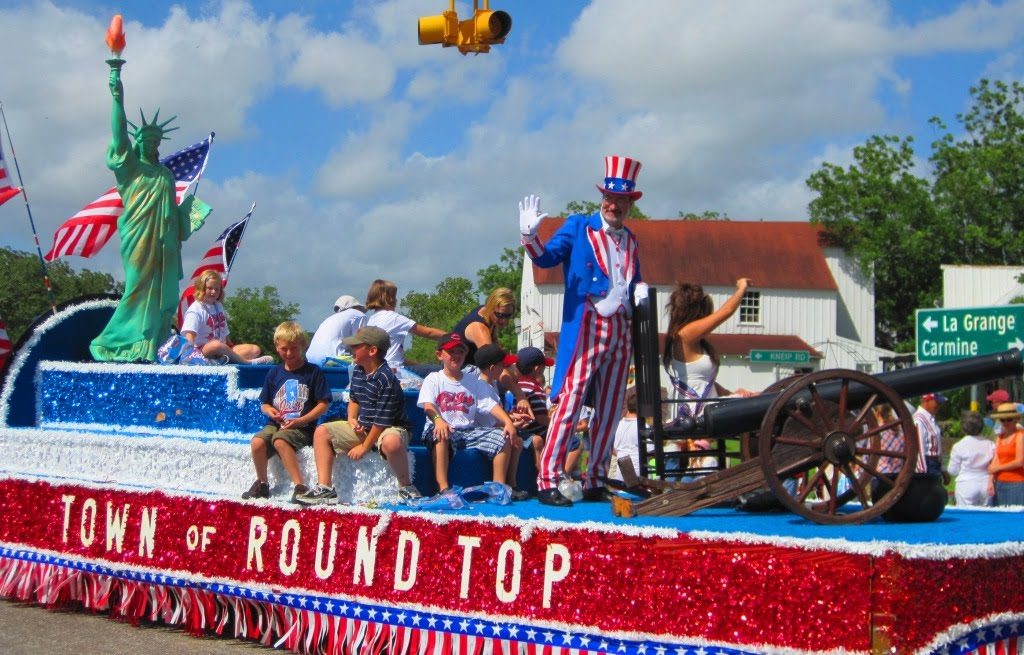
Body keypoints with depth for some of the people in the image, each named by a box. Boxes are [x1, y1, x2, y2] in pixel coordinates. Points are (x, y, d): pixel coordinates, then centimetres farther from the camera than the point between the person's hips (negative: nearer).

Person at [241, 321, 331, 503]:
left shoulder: (313, 372, 0)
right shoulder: (274, 373, 13)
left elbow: (323, 404, -3)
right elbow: (264, 403, 20)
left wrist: (300, 421, -13)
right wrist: (269, 410, -5)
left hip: (302, 427, -5)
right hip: (276, 423, 5)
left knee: (280, 441, -35)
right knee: (257, 442, -24)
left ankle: (299, 485, -32)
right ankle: (262, 483, -1)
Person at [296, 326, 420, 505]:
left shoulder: (386, 380, -24)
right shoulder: (357, 371, 1)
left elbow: (382, 421, -23)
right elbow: (354, 400, 19)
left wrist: (364, 447, -16)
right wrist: (352, 419, -3)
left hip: (390, 428, -9)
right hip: (363, 428, 9)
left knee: (391, 442, -44)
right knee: (321, 432, 3)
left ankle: (406, 487, -20)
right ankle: (324, 488, -4)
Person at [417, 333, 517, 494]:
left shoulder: (474, 382, 15)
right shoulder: (433, 379, 4)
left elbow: (491, 404, 3)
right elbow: (427, 405, -14)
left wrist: (508, 422, -16)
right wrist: (438, 420, -37)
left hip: (469, 430, 4)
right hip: (442, 427, -4)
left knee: (503, 437, -14)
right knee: (440, 435, -39)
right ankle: (443, 488, -41)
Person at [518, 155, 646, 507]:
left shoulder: (630, 240, 19)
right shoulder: (578, 226, 3)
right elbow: (546, 257, -6)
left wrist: (640, 288, 5)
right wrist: (529, 235, -25)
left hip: (621, 331, 6)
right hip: (586, 328, -6)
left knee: (609, 411, 7)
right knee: (570, 402, -11)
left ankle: (594, 483, 15)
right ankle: (547, 481, -10)